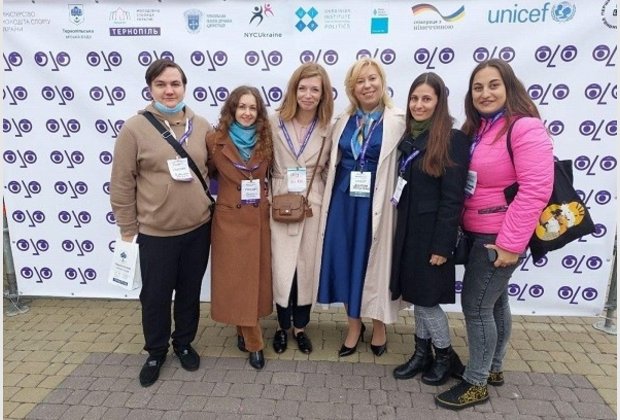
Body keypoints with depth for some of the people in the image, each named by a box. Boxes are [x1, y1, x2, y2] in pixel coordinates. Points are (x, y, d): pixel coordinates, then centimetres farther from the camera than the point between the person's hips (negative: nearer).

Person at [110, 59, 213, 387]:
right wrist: (127, 230, -3)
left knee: (190, 292, 17)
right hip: (155, 233, -2)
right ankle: (156, 351, 36)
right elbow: (122, 184, -6)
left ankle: (184, 343, 41)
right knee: (155, 296, 12)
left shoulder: (202, 126, 1)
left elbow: (213, 172, 9)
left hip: (198, 228, 3)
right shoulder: (134, 129, -9)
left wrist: (214, 214, 10)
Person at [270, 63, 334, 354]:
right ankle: (282, 326, 26)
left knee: (307, 266, 10)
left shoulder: (328, 128, 0)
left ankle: (300, 327, 30)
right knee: (283, 268, 2)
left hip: (313, 206, 1)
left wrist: (315, 191, -1)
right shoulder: (275, 122, -2)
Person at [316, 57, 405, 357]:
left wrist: (395, 200, -16)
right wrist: (327, 201, 8)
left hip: (377, 204, -4)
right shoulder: (343, 122, 10)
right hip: (344, 202, 4)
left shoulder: (398, 122, -5)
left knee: (377, 263, 7)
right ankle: (354, 326, 29)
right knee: (348, 262, 10)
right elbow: (333, 164, 14)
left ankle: (379, 327, 29)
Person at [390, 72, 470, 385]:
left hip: (432, 231, -7)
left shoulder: (453, 139, -11)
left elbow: (453, 198, -15)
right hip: (408, 229, 7)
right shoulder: (409, 138, 9)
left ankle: (446, 356, 25)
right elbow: (403, 189, 8)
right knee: (415, 294, 15)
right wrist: (402, 229, 7)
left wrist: (442, 244, -17)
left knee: (426, 297, 2)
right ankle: (422, 353, 32)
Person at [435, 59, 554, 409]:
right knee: (493, 300, 19)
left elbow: (535, 191, -23)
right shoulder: (478, 129, 9)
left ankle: (476, 383, 15)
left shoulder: (526, 127, -17)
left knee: (475, 304, -3)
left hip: (500, 236, -8)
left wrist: (510, 243, -22)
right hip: (479, 232, 9)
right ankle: (493, 368, 37)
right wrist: (465, 226, 6)